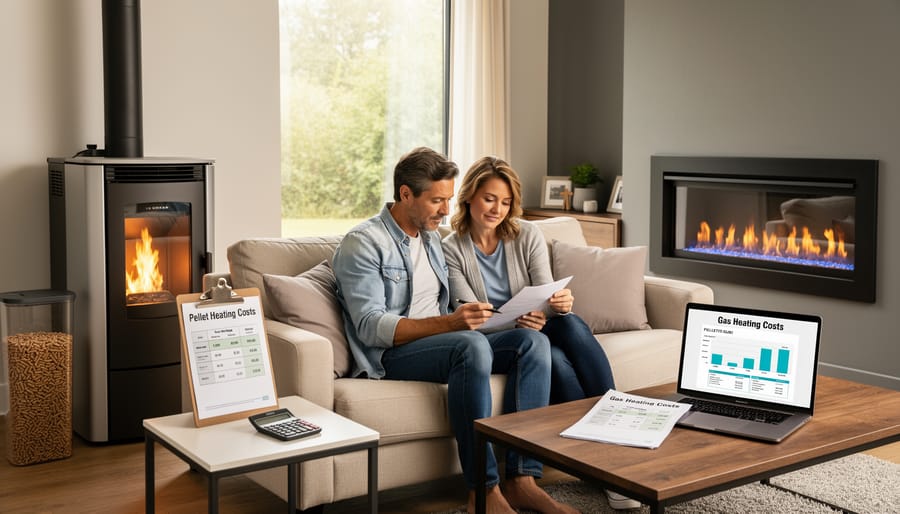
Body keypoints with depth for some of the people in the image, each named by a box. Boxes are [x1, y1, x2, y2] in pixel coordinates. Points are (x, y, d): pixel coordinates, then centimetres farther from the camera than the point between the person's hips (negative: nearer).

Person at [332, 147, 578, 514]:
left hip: (442, 344, 8)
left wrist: (465, 318, -1)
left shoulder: (431, 237, 18)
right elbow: (371, 327, -19)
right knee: (472, 345, -36)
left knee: (533, 340, -14)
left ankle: (521, 479, -22)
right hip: (390, 356, -8)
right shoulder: (363, 243, -8)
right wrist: (449, 323, -29)